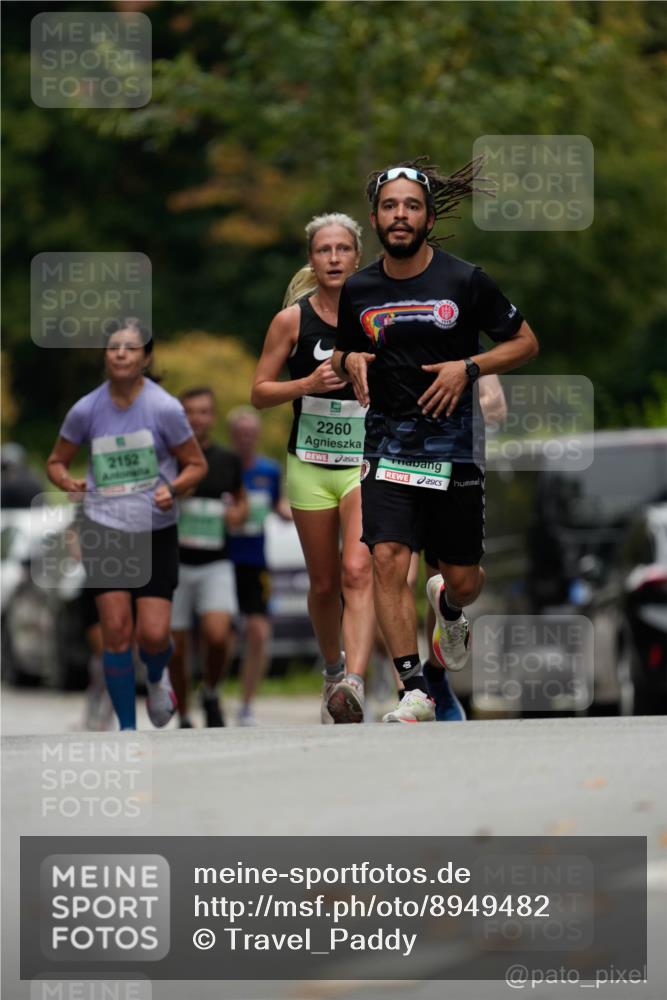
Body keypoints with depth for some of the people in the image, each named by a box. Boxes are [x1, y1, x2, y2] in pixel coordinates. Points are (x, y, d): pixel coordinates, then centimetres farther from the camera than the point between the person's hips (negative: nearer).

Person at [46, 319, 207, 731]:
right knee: (116, 630, -8)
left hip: (156, 534, -1)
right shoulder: (86, 410, -3)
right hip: (103, 529, 1)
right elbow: (57, 461, 11)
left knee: (153, 635, -6)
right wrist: (68, 482, -11)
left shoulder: (164, 408, -9)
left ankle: (157, 677, 32)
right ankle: (127, 728, 3)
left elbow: (197, 464, 1)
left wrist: (174, 488, -19)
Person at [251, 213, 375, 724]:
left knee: (358, 571, -20)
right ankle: (333, 670, 34)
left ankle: (354, 683, -33)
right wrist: (308, 384, -14)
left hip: (366, 461, -1)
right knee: (324, 584, 10)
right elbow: (260, 392, 2)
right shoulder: (293, 319, -1)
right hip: (310, 465, 1)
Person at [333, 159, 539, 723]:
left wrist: (467, 368, -13)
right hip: (388, 445, 1)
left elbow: (525, 343, 2)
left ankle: (447, 609, 46)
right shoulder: (359, 291, 3)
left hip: (454, 448, -1)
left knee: (463, 579, 7)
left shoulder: (465, 281, -5)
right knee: (388, 560, -18)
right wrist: (350, 361, -5)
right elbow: (344, 352, 20)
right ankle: (416, 689, -14)